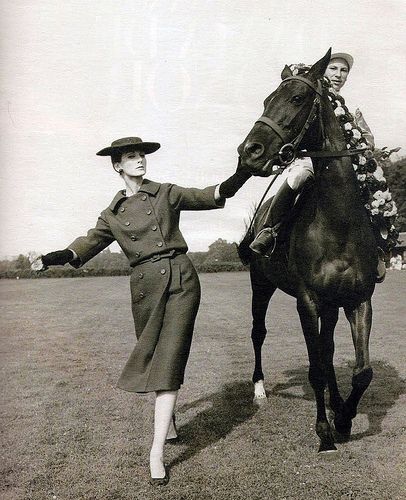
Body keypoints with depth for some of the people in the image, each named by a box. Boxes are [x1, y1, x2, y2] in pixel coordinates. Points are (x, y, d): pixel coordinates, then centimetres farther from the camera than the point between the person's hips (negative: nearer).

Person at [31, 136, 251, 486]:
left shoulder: (166, 194, 10)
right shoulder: (113, 214, 13)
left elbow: (210, 197, 8)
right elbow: (88, 244, 8)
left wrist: (238, 177, -7)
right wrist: (54, 258, -6)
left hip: (181, 279, -2)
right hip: (145, 286, 2)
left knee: (169, 361, -8)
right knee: (153, 357, 12)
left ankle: (157, 452, -6)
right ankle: (168, 425, 37)